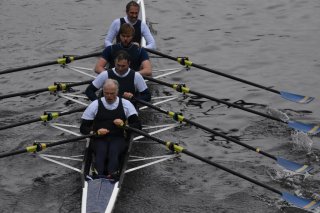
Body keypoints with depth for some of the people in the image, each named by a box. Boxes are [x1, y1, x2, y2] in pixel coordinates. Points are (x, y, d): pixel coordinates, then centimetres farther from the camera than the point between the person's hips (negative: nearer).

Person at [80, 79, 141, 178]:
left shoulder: (126, 104, 11)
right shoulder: (95, 105, 9)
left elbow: (138, 126, 8)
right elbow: (83, 128, 9)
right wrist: (96, 132, -11)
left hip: (118, 138, 0)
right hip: (99, 139, 0)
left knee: (114, 150, -35)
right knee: (101, 151, -35)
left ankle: (111, 176, -57)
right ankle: (99, 177, -57)